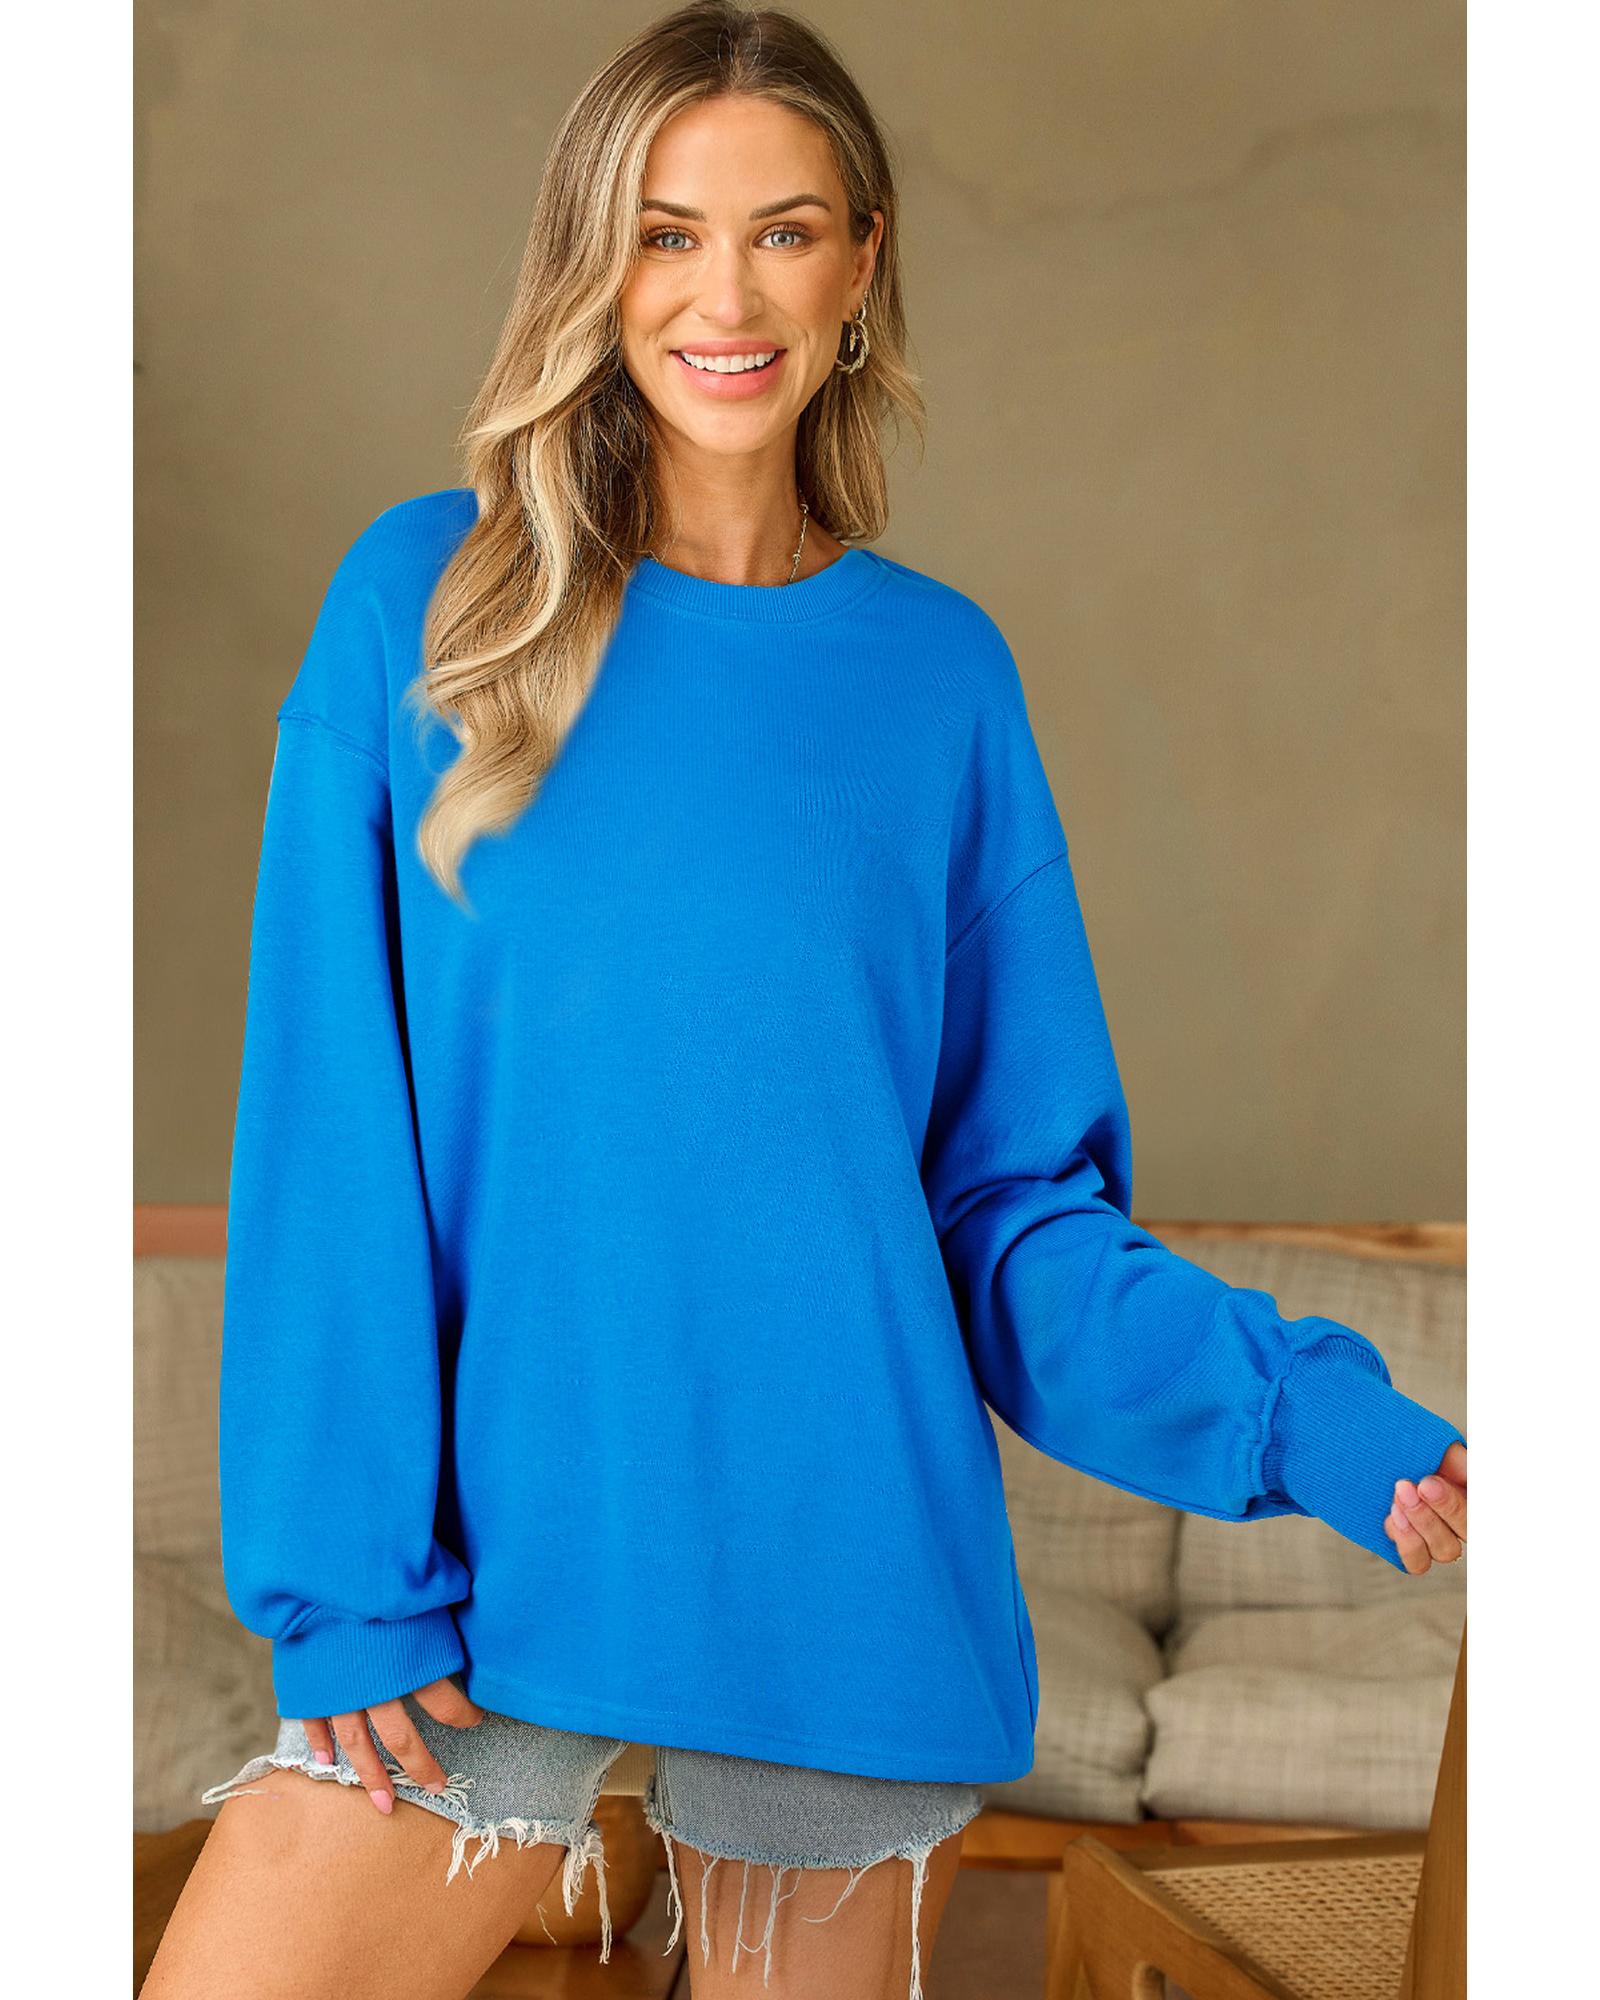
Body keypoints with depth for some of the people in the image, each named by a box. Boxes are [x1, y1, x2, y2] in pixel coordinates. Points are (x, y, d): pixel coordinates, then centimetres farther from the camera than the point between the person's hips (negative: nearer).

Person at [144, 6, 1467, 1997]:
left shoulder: (940, 672, 4)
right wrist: (346, 1574, -10)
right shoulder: (430, 599, 0)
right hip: (491, 1578, -1)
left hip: (847, 1589, 2)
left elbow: (1015, 1191, 5)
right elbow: (329, 1123, -4)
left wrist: (1312, 1421, -9)